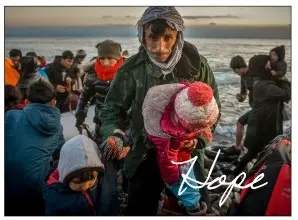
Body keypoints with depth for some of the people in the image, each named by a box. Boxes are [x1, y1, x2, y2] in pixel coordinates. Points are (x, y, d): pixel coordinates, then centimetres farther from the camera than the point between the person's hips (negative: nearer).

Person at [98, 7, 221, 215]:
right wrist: (115, 134, -25)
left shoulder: (196, 64, -12)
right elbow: (112, 109, -5)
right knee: (139, 210, 10)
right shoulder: (132, 69, -14)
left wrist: (197, 138, -16)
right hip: (145, 156, -1)